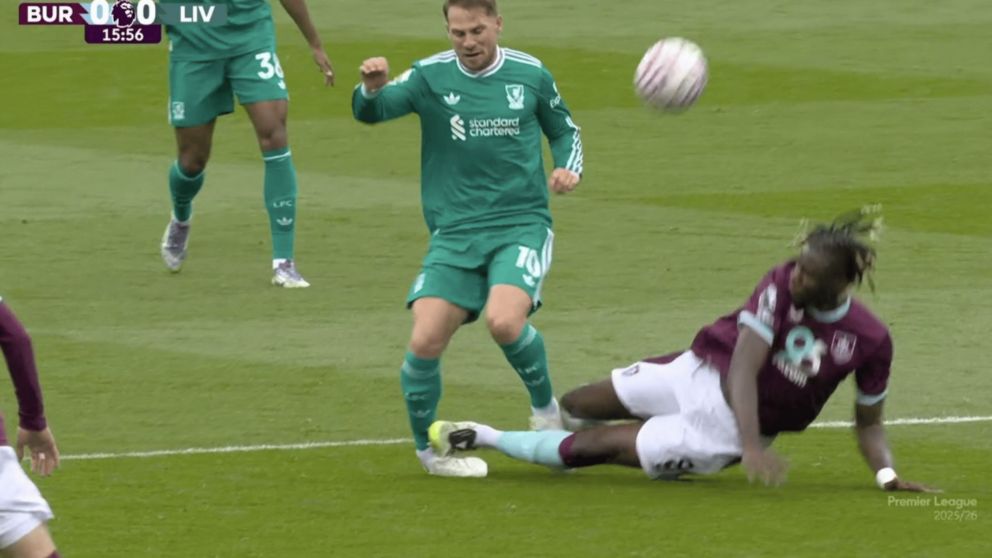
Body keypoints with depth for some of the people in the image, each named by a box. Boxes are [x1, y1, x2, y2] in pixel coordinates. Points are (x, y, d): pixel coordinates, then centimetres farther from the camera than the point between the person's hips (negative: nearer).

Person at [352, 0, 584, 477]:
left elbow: (564, 130, 19)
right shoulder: (431, 76, 0)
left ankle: (546, 409, 2)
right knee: (425, 340, -14)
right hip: (455, 234, 1)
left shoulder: (530, 75, 3)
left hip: (521, 226, -1)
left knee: (505, 320, -27)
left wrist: (569, 169, -2)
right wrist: (372, 88, -38)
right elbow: (371, 112, -14)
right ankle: (427, 448, 11)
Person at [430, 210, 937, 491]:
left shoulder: (870, 340, -19)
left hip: (723, 432, -2)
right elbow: (742, 368, -26)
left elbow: (869, 422, -4)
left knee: (595, 445, -7)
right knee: (580, 405, 11)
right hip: (702, 373, 2)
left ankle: (482, 438, 12)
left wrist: (886, 473, -23)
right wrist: (753, 446, -40)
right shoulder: (781, 285, -19)